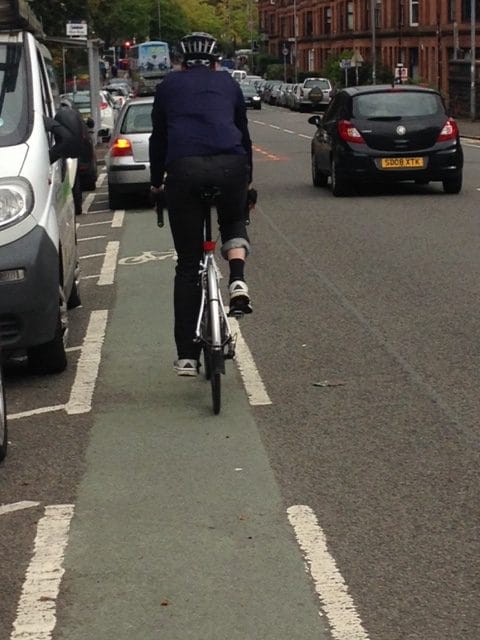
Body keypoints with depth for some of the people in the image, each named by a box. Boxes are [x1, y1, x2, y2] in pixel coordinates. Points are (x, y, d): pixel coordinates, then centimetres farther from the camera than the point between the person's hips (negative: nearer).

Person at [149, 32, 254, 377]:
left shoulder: (168, 86, 24)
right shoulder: (228, 84, 25)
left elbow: (158, 138, 28)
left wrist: (156, 182, 42)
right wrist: (247, 178, 46)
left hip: (183, 170, 0)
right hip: (230, 166, 1)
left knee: (187, 263, 8)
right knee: (234, 220, 33)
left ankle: (187, 356, 6)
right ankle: (238, 281, 3)